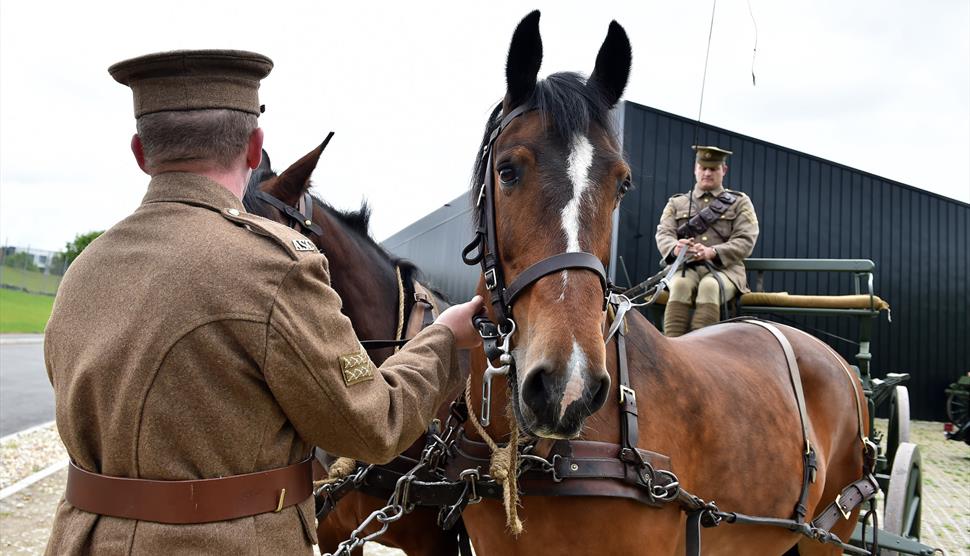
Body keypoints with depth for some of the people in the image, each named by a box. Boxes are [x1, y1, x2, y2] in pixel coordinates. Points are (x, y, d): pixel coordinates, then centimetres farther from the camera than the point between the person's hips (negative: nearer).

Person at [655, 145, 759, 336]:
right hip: (685, 266, 1)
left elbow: (745, 242, 0)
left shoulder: (740, 202, 14)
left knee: (710, 286, -36)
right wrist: (675, 248, -22)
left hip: (725, 267, -1)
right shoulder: (677, 203, 20)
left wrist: (712, 252, -19)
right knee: (680, 284, -34)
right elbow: (663, 234, 5)